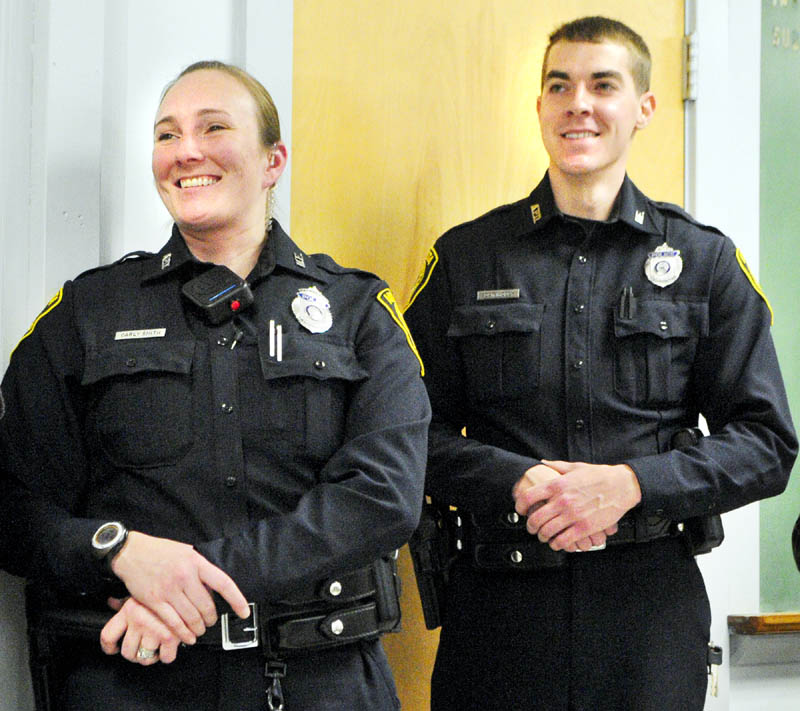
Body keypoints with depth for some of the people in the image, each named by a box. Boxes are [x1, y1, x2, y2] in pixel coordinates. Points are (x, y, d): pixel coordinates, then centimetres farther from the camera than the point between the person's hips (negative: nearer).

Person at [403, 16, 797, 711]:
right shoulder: (465, 257, 7)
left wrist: (633, 482, -12)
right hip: (498, 598, 0)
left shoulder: (705, 261, 7)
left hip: (650, 600, 0)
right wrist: (515, 479, -14)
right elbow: (417, 431, 5)